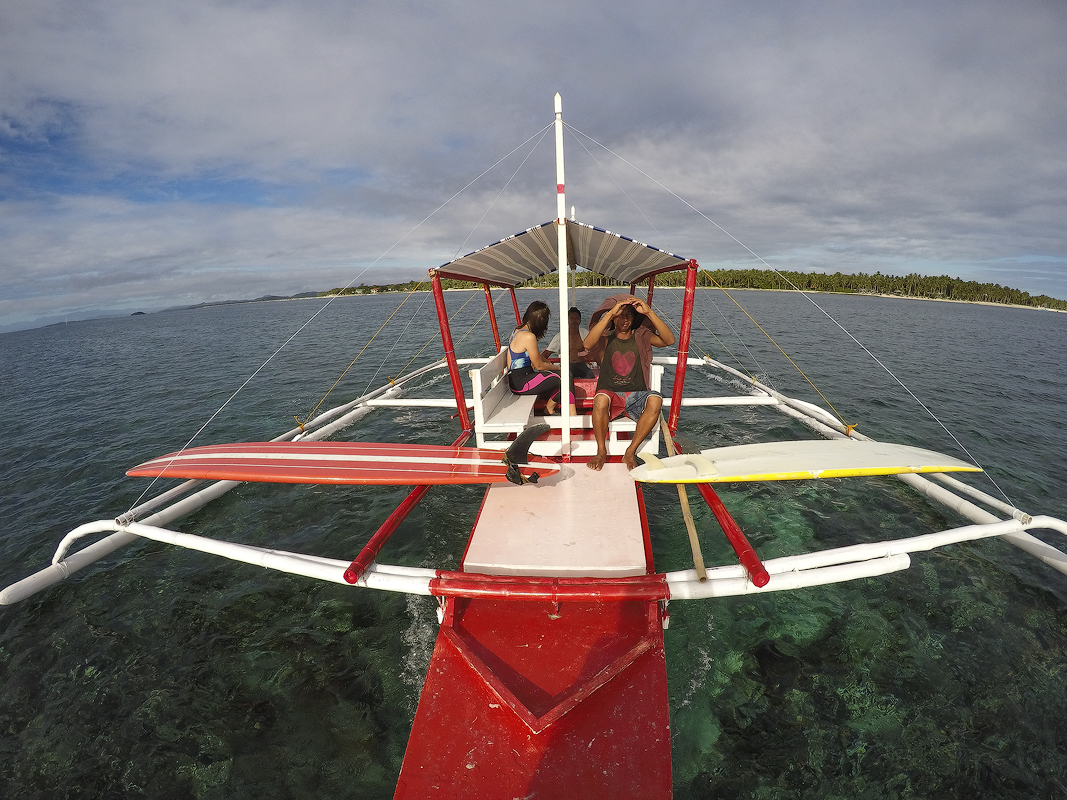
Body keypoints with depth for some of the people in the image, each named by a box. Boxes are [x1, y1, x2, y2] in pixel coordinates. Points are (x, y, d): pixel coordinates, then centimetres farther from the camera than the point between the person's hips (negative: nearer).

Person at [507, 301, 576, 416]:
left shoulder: (518, 330, 11)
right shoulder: (529, 337, -19)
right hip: (521, 384, -10)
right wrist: (557, 367, 5)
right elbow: (539, 365, -12)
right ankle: (549, 409, 11)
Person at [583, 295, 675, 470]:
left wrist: (649, 312, -19)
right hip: (610, 393, -1)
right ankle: (601, 451, -15)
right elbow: (588, 344, -21)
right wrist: (610, 313, -25)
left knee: (655, 400, -31)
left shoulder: (641, 337, 8)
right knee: (600, 398, -36)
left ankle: (630, 452, -18)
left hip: (636, 395, 2)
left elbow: (669, 340, -10)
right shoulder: (606, 338, 4)